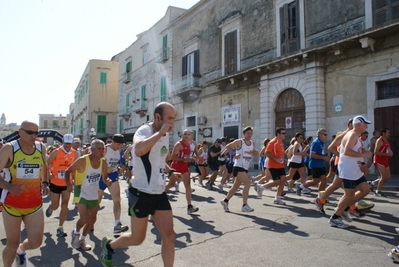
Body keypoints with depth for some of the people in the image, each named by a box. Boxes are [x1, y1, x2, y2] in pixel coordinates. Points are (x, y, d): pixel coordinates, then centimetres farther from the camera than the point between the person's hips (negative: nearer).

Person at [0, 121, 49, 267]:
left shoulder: (41, 148, 0)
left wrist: (45, 183, 7)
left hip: (35, 204, 3)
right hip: (12, 204, -3)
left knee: (36, 242, 2)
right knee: (12, 243, 9)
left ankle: (21, 250, 37)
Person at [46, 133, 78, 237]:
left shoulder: (75, 153, -3)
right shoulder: (56, 152, -12)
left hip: (67, 183, 2)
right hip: (55, 183, -2)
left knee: (65, 204, -4)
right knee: (55, 206, 10)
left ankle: (60, 227, 8)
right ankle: (50, 208, 48)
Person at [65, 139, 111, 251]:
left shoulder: (103, 162, -4)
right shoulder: (83, 160, -19)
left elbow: (104, 177, 9)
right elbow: (68, 171, -9)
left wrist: (107, 181, -15)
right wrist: (68, 184, -24)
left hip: (94, 195, 6)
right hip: (81, 194, -6)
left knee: (92, 219, 11)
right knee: (84, 218, -16)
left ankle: (82, 239, 35)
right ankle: (76, 232, 18)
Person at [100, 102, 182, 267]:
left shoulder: (165, 135, 8)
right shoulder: (144, 131, -17)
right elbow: (139, 150, -42)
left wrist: (170, 172, 9)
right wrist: (160, 132, -31)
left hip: (159, 194, 7)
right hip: (142, 194, -7)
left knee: (169, 236, 2)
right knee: (137, 239, 11)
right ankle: (109, 245, 40)